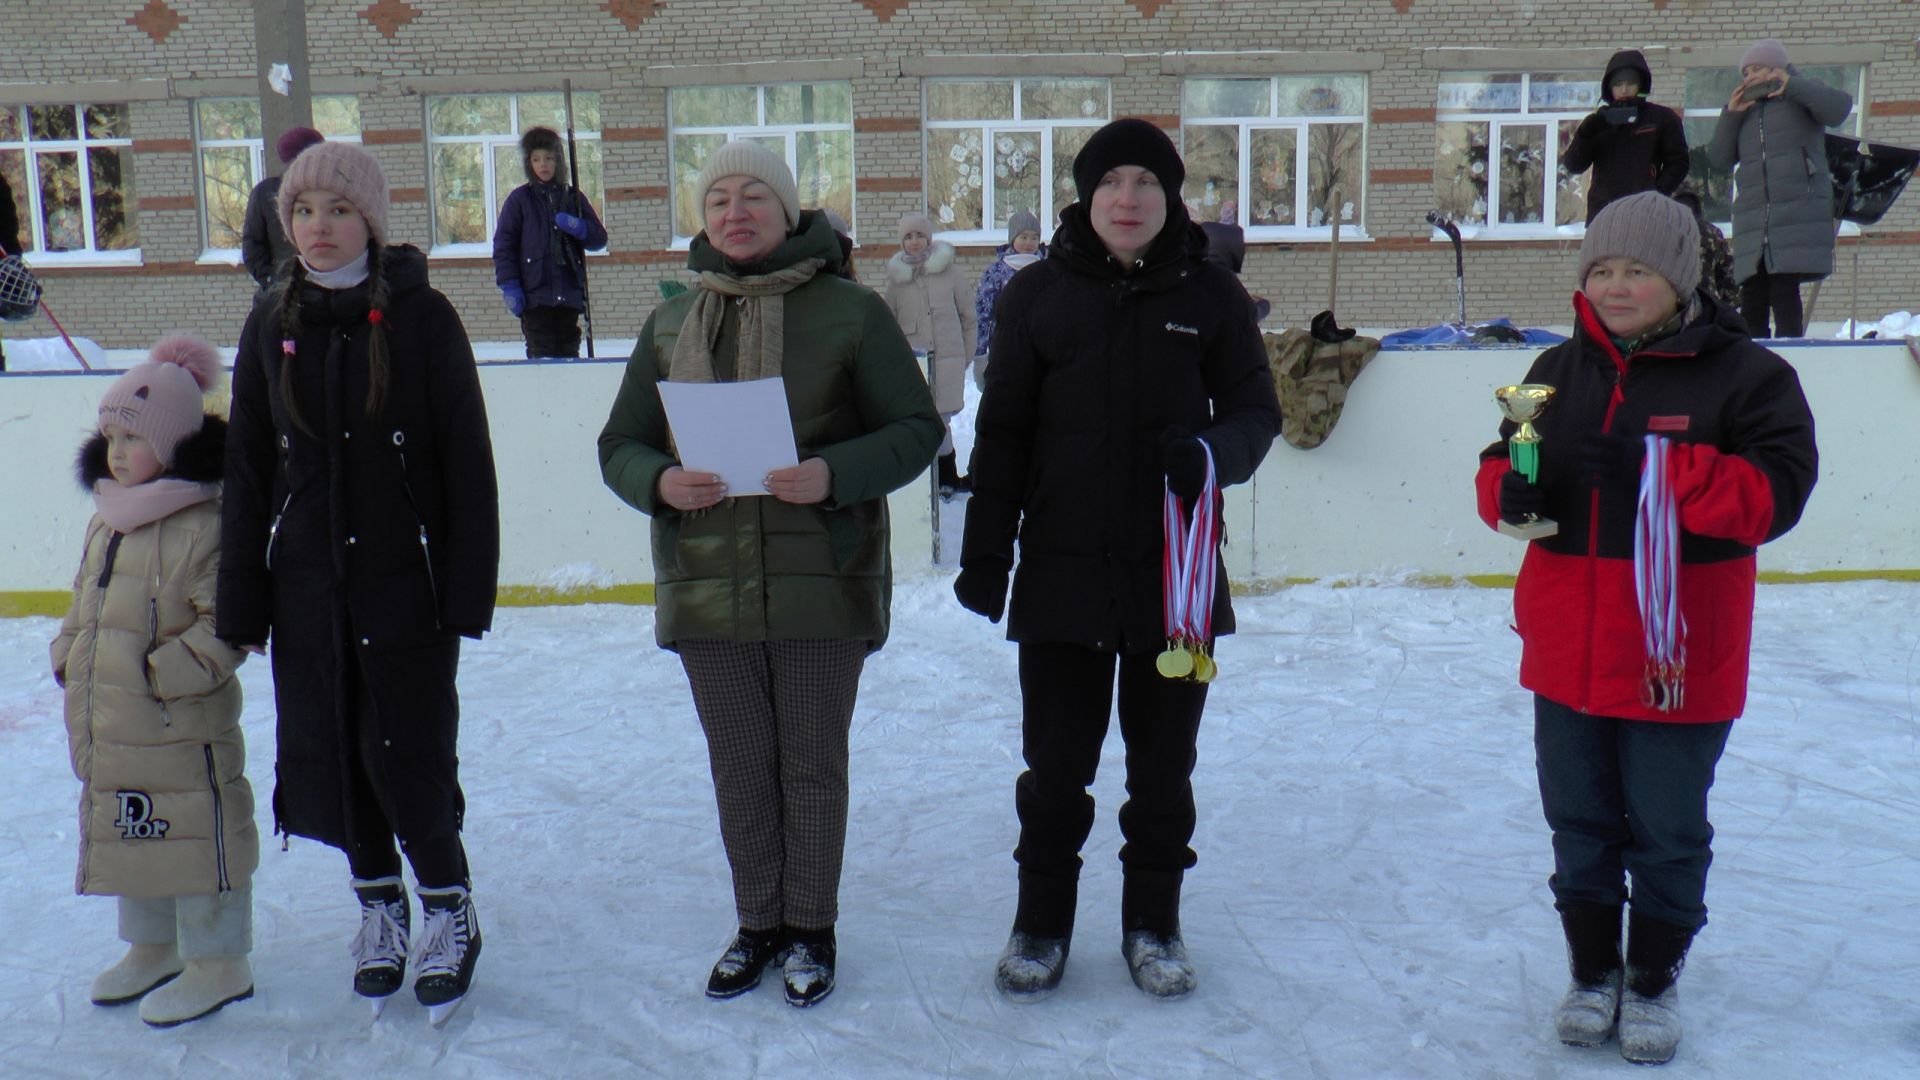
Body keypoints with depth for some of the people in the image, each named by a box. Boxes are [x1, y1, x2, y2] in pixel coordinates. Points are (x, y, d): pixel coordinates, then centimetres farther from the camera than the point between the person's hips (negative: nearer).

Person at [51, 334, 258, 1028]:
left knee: (196, 836, 2)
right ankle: (151, 946, 39)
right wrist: (68, 654, 10)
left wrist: (164, 672, -21)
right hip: (108, 729, 9)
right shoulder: (105, 521, 10)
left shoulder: (204, 526, -17)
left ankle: (218, 963, 17)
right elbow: (84, 602, 24)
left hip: (182, 732, -9)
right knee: (125, 834, 21)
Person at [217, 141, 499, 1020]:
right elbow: (247, 470, 7)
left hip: (406, 579, -4)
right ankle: (379, 906, 30)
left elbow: (467, 465, -8)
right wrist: (241, 603, 4)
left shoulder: (422, 318, -7)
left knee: (407, 751, -3)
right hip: (307, 583, 4)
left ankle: (448, 907, 20)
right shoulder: (272, 327, 5)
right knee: (330, 749, 10)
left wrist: (466, 591, -12)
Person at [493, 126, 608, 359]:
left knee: (569, 355, 7)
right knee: (541, 357, -6)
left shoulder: (573, 197, 13)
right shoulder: (520, 199, 5)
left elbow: (599, 238, 13)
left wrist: (578, 227, -9)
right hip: (535, 296, -3)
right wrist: (509, 287, -9)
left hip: (569, 296, 3)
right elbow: (503, 245, 1)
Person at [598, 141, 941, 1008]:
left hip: (821, 582, -3)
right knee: (739, 768, 14)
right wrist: (659, 482, -12)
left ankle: (810, 928, 28)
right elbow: (619, 444, 11)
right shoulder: (670, 323, 9)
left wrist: (836, 473, -21)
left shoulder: (850, 310, -2)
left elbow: (916, 429, -4)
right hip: (706, 586, 3)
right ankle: (758, 924, 32)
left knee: (812, 764, 9)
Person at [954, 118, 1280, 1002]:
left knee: (1163, 769, 13)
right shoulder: (1038, 293, 3)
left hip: (1177, 572, 1)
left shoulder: (1210, 294, 2)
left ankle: (1153, 925, 30)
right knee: (1054, 766, 8)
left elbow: (1256, 410, 6)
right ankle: (1041, 923, 27)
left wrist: (1212, 450, -17)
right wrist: (985, 547, 0)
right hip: (1062, 572, 0)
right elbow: (1002, 430, 5)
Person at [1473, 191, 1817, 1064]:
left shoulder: (1745, 373, -8)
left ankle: (1654, 981, 32)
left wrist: (1656, 467, -30)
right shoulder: (1559, 370, 6)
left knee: (1667, 833, 11)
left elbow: (1775, 493, -18)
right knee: (1580, 825, 16)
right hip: (1567, 647, 4)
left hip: (1678, 653, -4)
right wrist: (1512, 487, -14)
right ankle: (1593, 973, 35)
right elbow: (1503, 466, 10)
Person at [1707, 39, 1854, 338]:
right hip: (1752, 220, 5)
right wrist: (1730, 114, 5)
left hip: (1798, 214, -5)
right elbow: (1719, 158, 16)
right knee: (1752, 298, -4)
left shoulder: (1800, 96, 12)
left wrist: (1791, 85, -10)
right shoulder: (1746, 110, 26)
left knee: (1784, 293, -15)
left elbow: (1839, 107, -8)